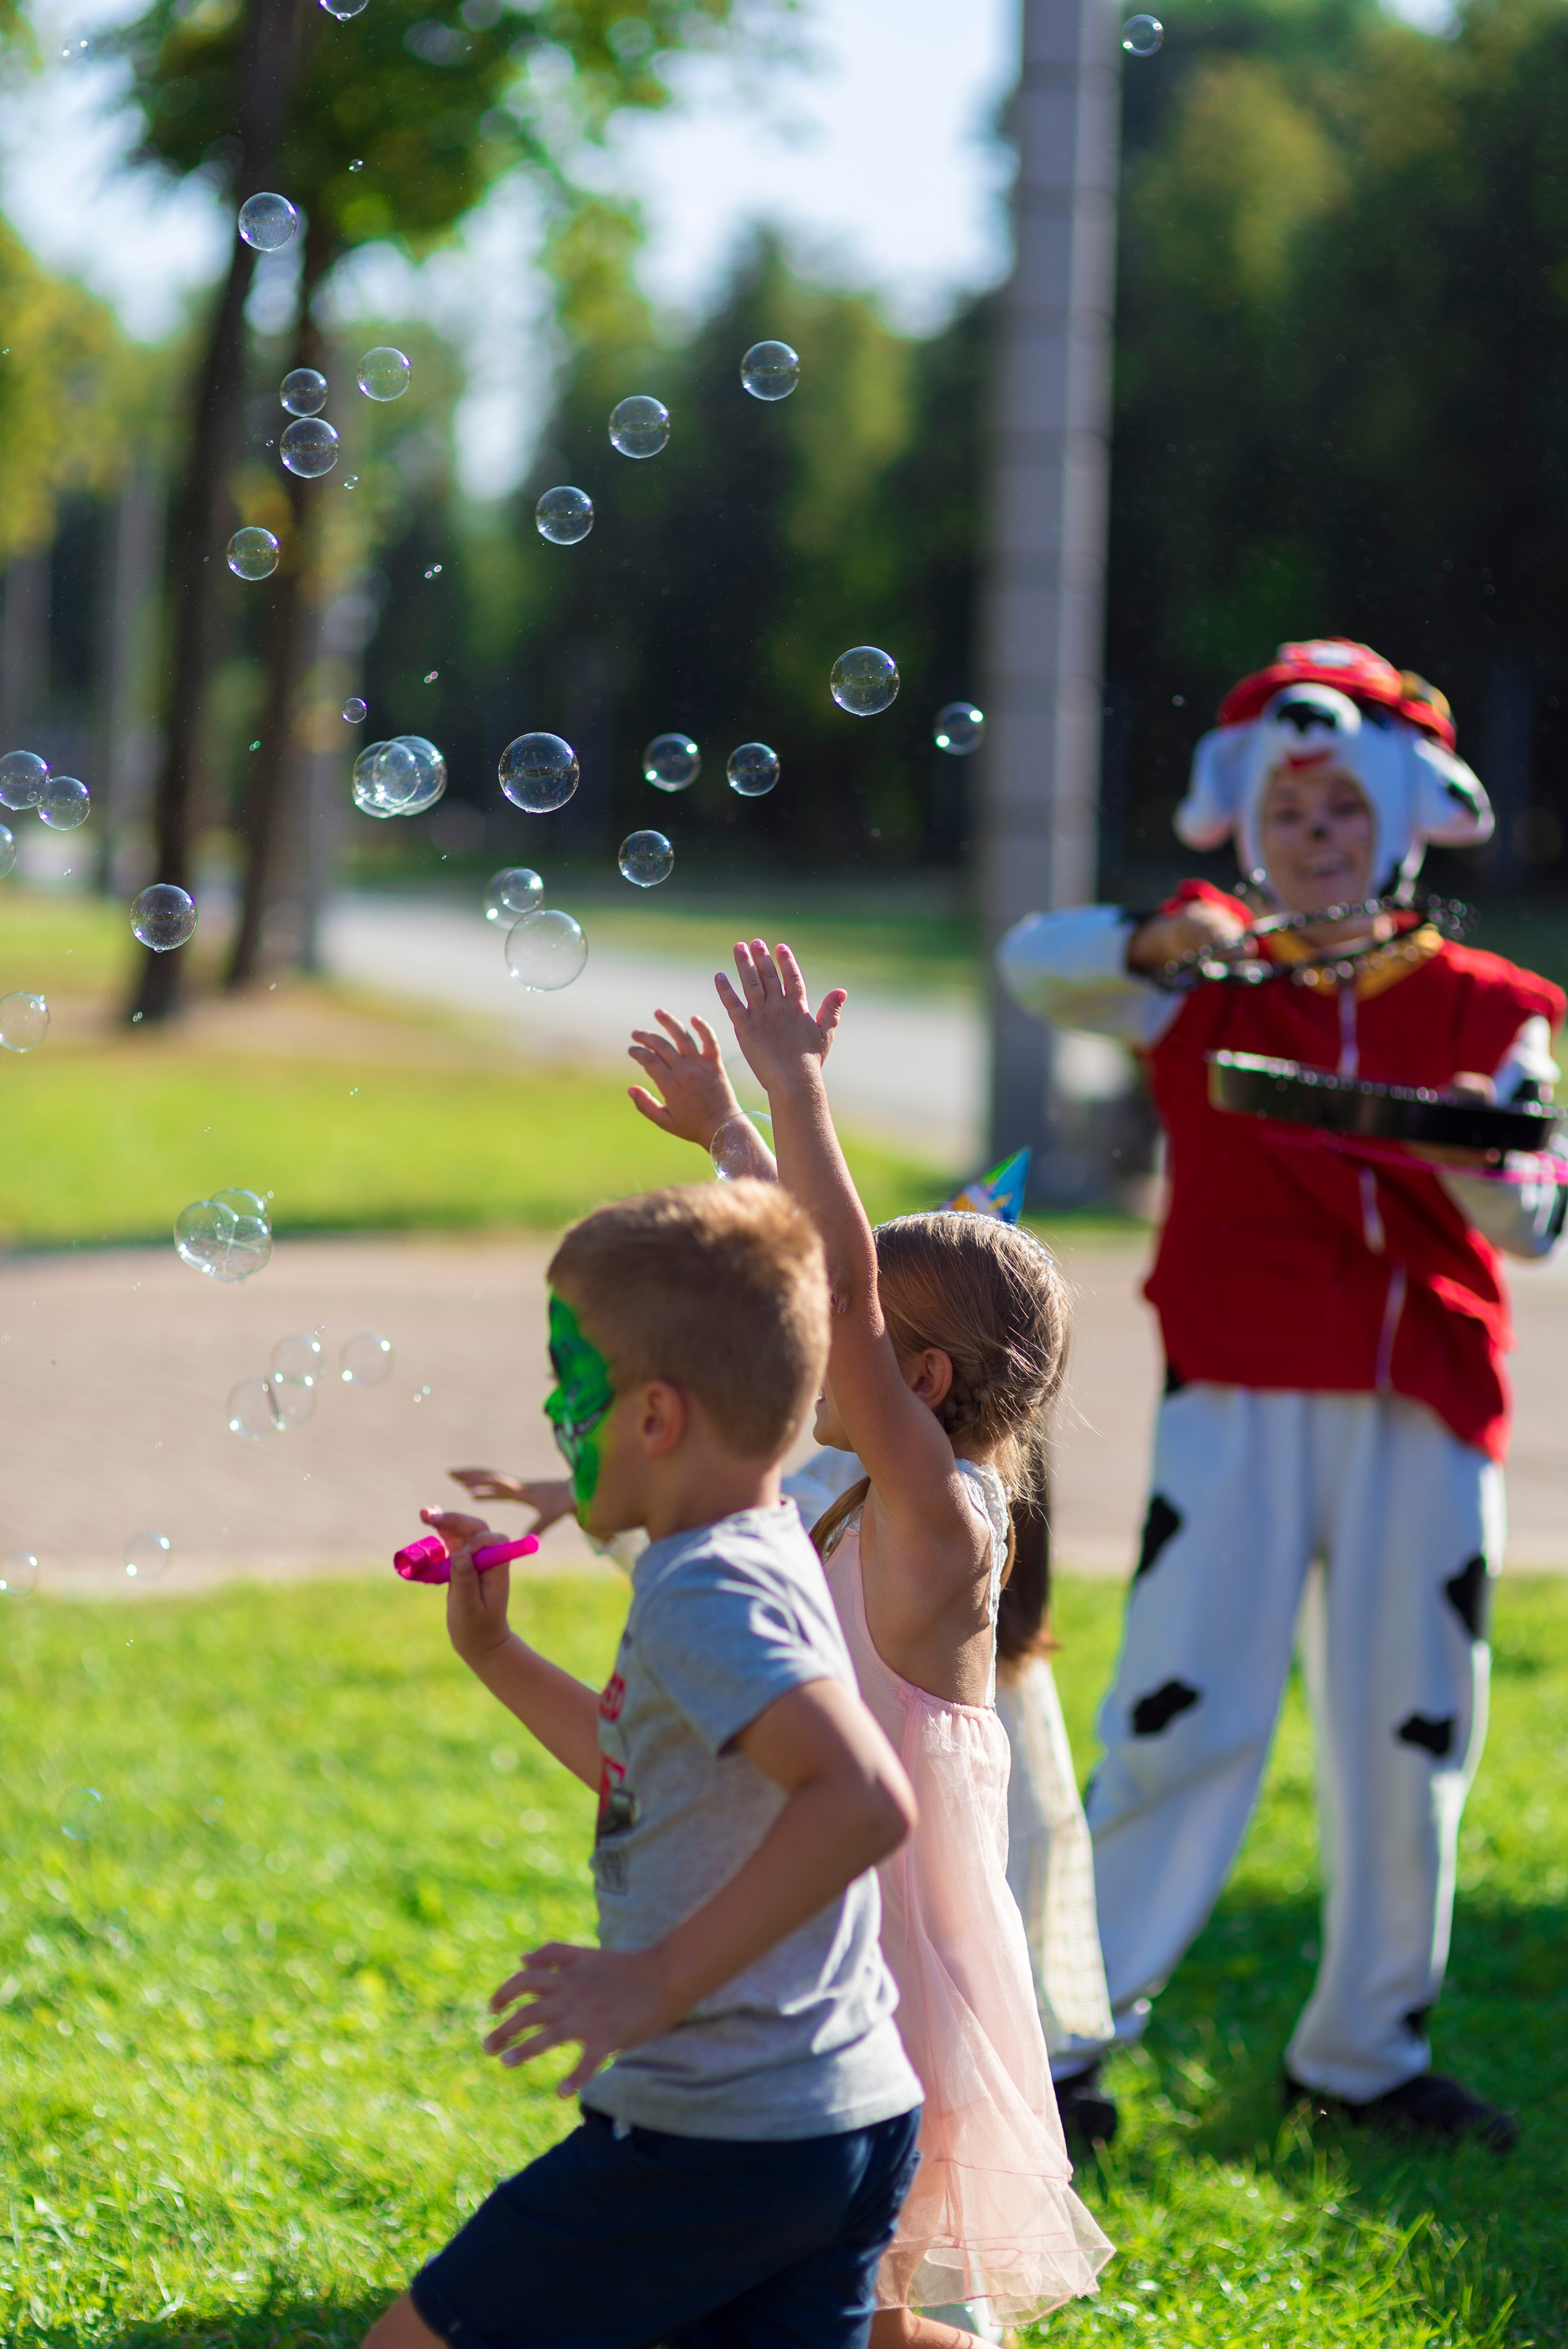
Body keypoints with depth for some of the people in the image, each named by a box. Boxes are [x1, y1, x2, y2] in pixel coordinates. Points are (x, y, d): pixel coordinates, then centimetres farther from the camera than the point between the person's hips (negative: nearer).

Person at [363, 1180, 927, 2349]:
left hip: (718, 2144, -9)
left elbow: (864, 1800, -33)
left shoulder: (710, 1591, -18)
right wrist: (495, 1653, 28)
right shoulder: (770, 1556, 13)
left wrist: (661, 1980, -30)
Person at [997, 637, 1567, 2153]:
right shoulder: (1208, 976, 5)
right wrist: (1154, 942, -33)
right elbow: (1037, 967, -13)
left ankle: (1364, 2051, 22)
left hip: (1425, 1410, 2)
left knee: (1408, 1739, 7)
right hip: (1242, 1396, -2)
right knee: (1186, 1716, -9)